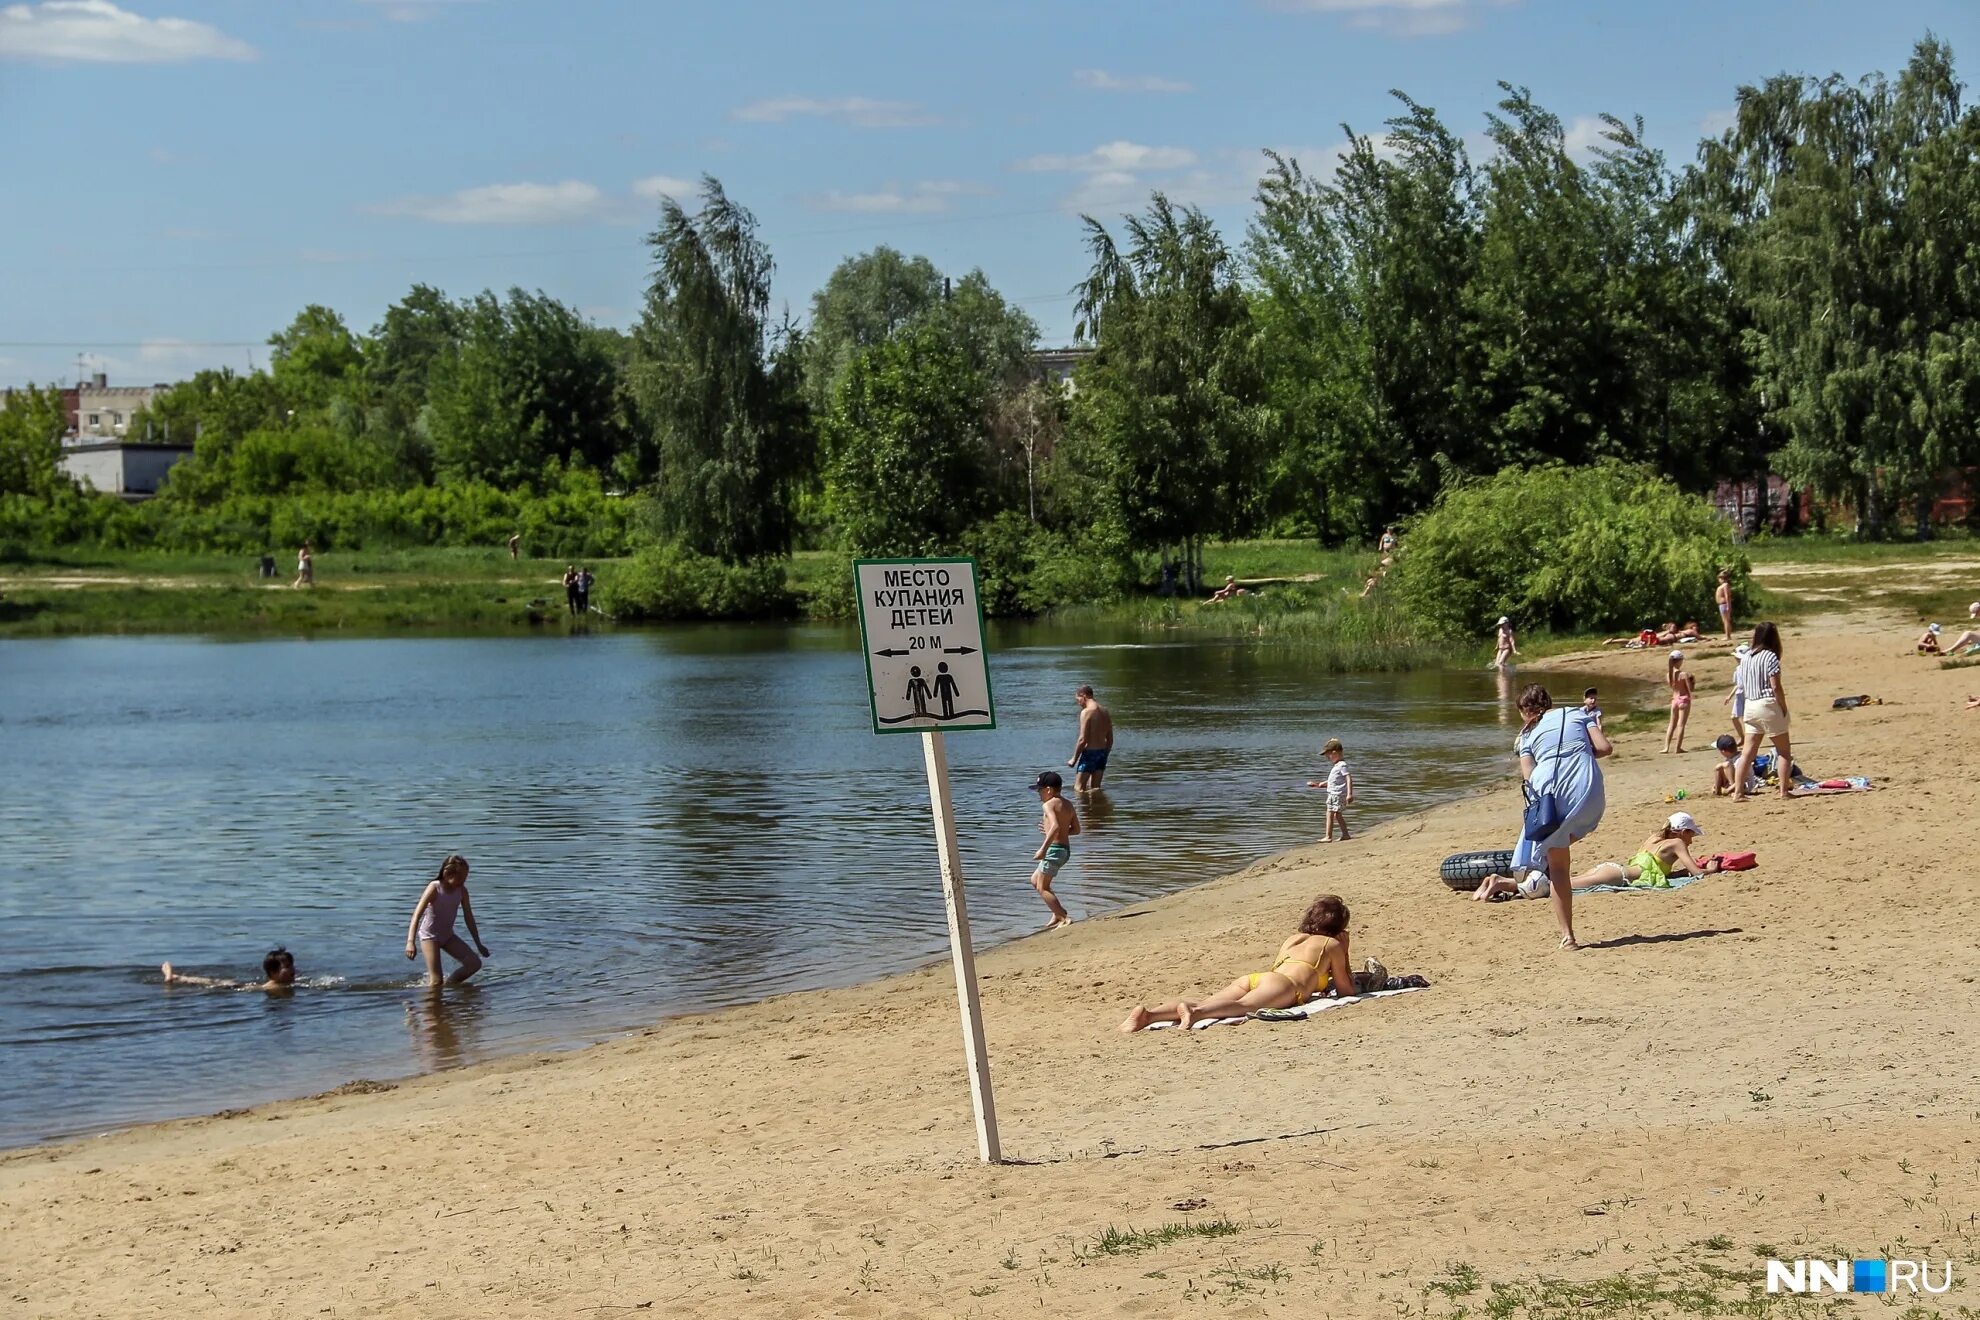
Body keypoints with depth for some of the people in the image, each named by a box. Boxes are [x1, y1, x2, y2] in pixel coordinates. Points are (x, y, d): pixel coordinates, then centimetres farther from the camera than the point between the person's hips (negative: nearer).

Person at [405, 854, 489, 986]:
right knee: (436, 981, -14)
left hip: (448, 935, 5)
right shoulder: (434, 888, -22)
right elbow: (417, 915, -27)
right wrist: (410, 942, -39)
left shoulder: (462, 891, -8)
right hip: (429, 935, -5)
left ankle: (449, 985, 11)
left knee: (475, 963, -6)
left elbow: (469, 917, 3)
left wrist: (478, 944, 7)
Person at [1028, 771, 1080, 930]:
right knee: (1035, 880, 22)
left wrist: (1043, 848, -30)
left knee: (1042, 888, -1)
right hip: (1066, 849, 9)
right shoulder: (1068, 804, 12)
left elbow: (1055, 826, -28)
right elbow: (1076, 829, 16)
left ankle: (1064, 919, -8)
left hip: (1054, 849, -9)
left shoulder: (1048, 804, -12)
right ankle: (1058, 913, 18)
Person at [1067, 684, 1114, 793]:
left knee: (1078, 788, -5)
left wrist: (1074, 759, -8)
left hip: (1089, 752, -8)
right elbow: (1110, 739, 15)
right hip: (1102, 752, 8)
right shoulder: (1104, 711, 11)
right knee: (1095, 788, 14)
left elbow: (1083, 740, -17)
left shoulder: (1086, 712, -14)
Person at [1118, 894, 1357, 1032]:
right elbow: (1346, 989, 26)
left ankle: (1149, 1014, -41)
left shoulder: (1292, 938, 39)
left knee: (1206, 1003, -16)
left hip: (1252, 979, 6)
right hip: (1283, 985, -6)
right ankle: (1195, 1012, -64)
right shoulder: (1332, 944, 22)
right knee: (1244, 1006, -33)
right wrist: (1344, 953, 36)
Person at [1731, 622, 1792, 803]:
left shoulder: (1746, 658, 8)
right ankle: (1784, 790, 5)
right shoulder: (1770, 656, -11)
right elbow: (1776, 687, -15)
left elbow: (1742, 686, 11)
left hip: (1750, 705, 6)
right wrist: (1784, 709, -5)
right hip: (1769, 705, -6)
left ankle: (1738, 792, -1)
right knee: (1784, 751, 7)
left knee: (1747, 752, 5)